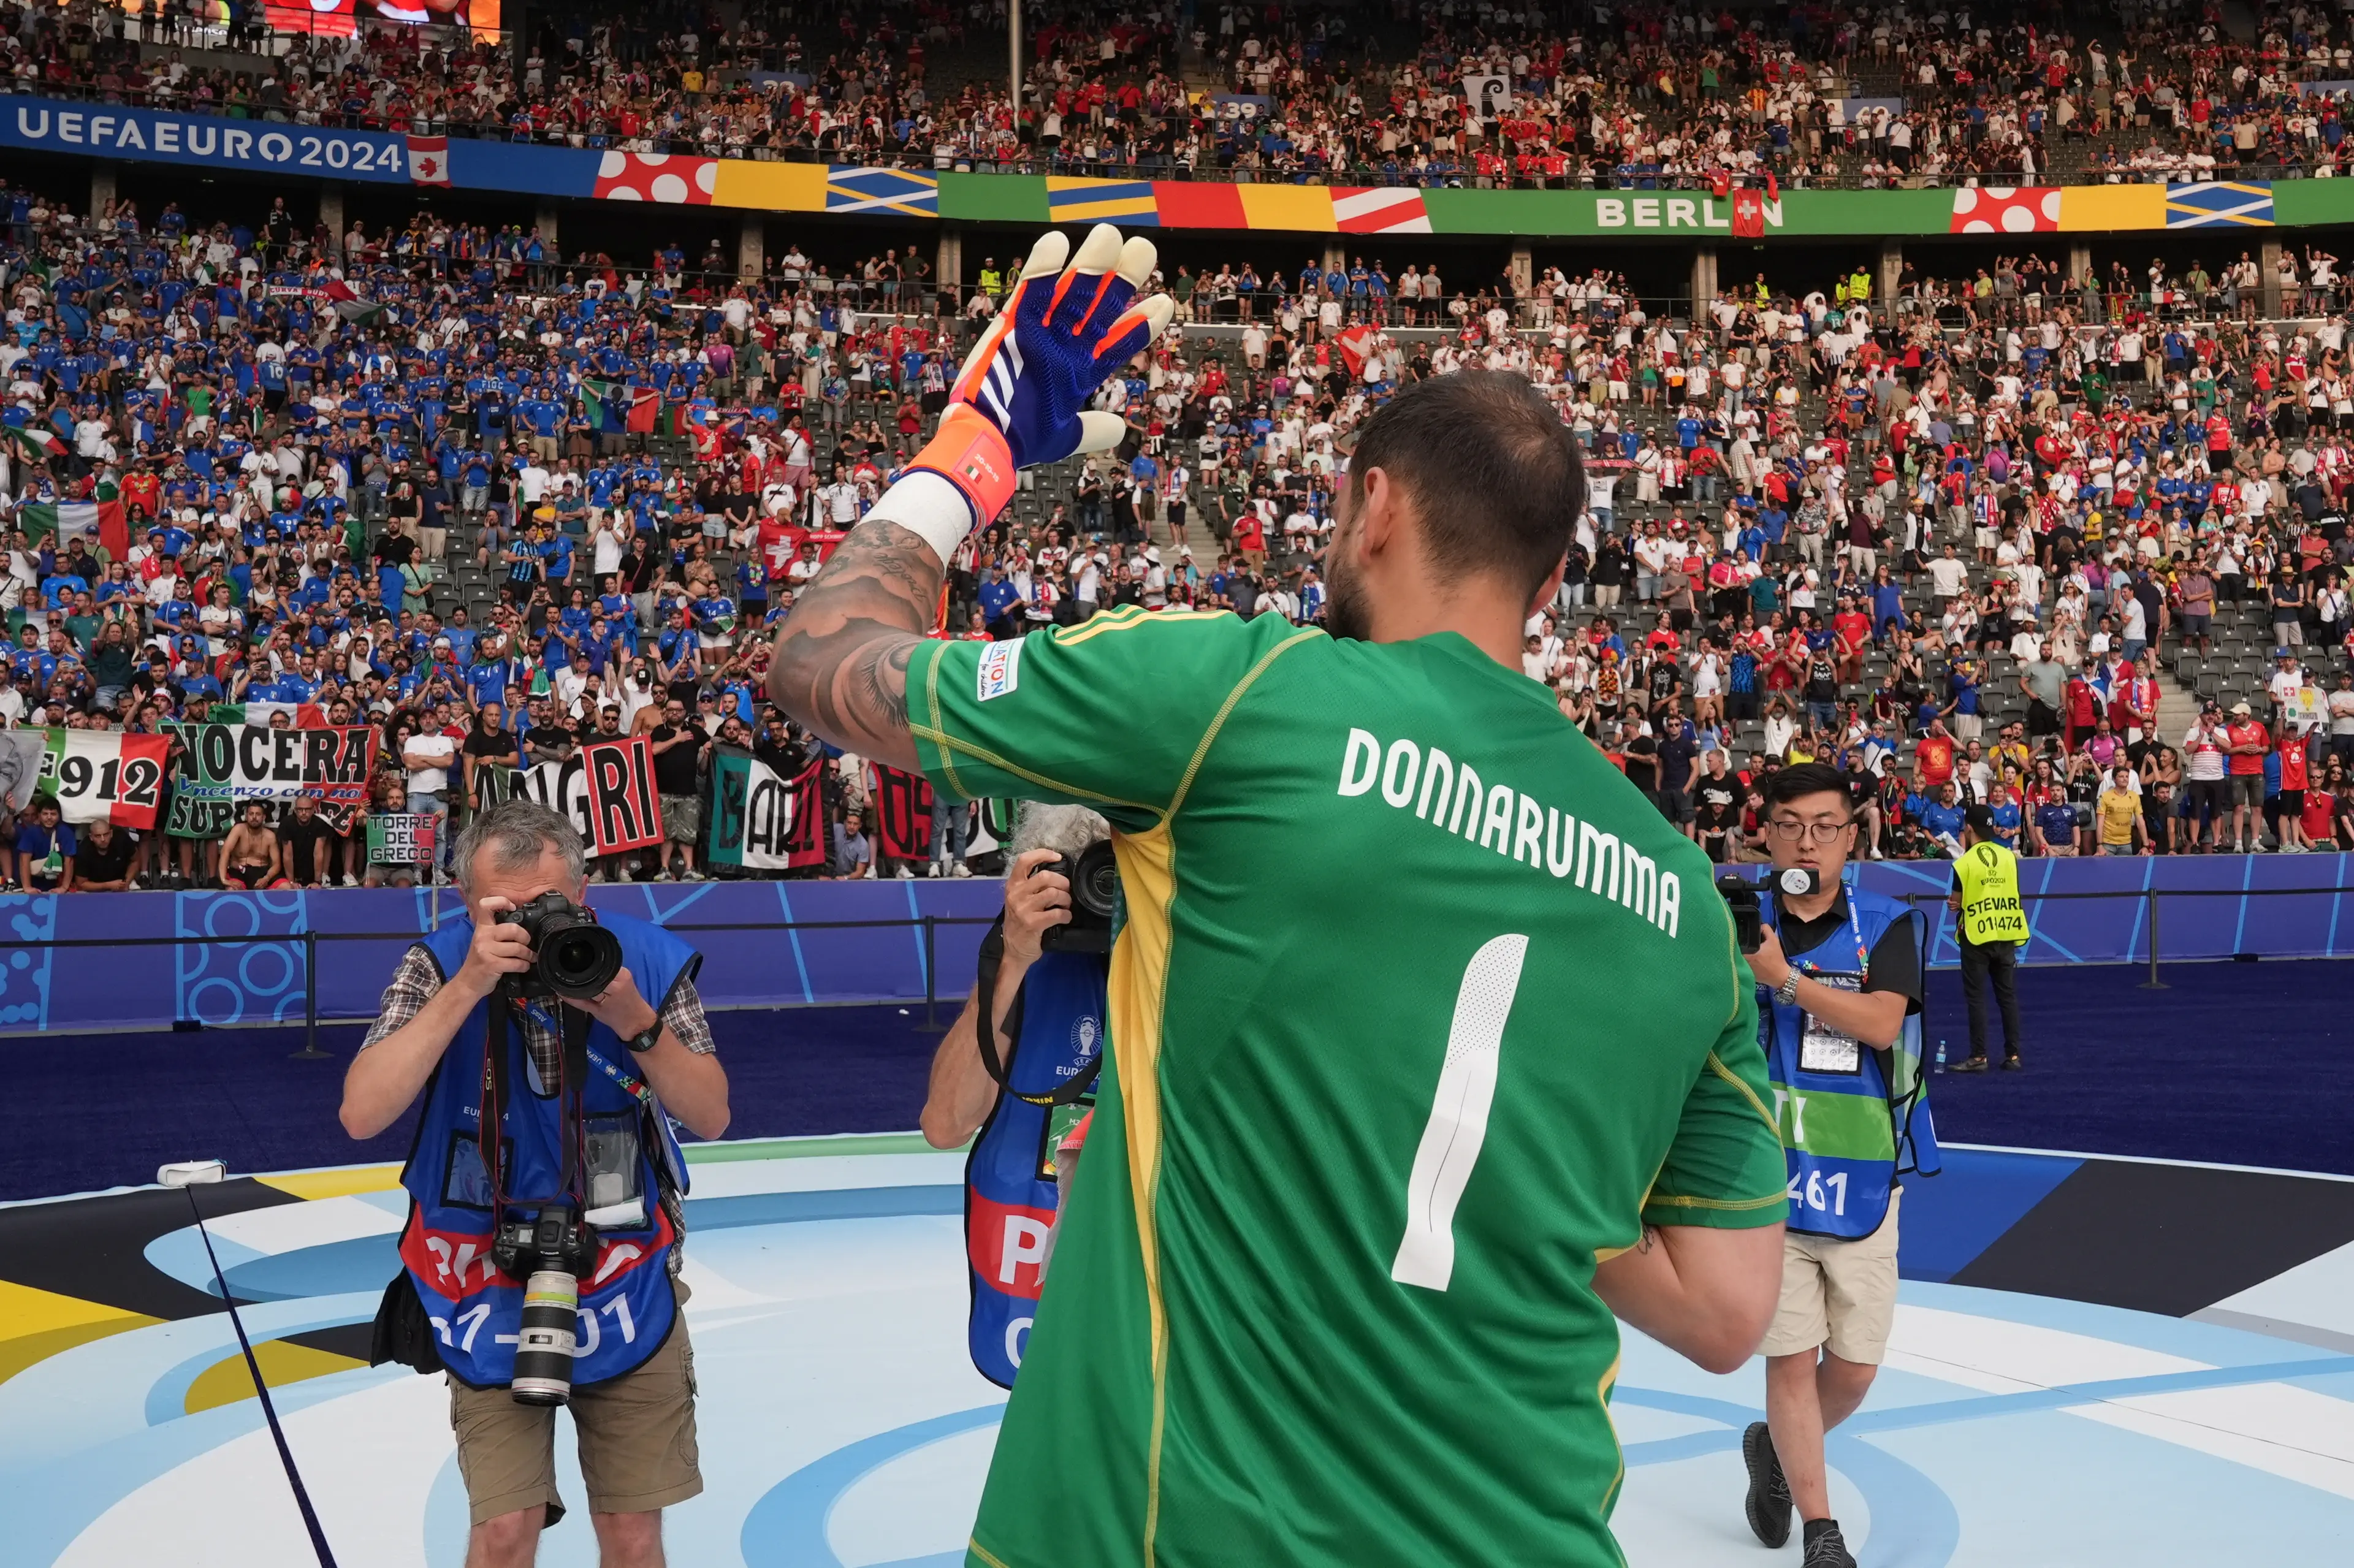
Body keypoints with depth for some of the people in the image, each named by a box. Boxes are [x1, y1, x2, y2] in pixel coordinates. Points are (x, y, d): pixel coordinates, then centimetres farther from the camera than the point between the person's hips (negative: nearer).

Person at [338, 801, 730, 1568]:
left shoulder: (647, 958, -10)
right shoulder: (438, 965, -13)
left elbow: (710, 1117, -8)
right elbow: (362, 1115, -25)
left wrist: (635, 1021, -25)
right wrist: (467, 986, -31)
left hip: (626, 1285, 1)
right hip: (489, 1285, -1)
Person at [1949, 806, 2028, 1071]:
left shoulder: (1964, 863, -12)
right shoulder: (2009, 856, 1)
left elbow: (1956, 903, -5)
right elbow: (2009, 893, 10)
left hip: (1976, 937, -4)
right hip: (2006, 934, 4)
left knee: (1976, 998, 2)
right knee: (2008, 996, 10)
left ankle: (1979, 1057, 2)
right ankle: (2013, 1055, 11)